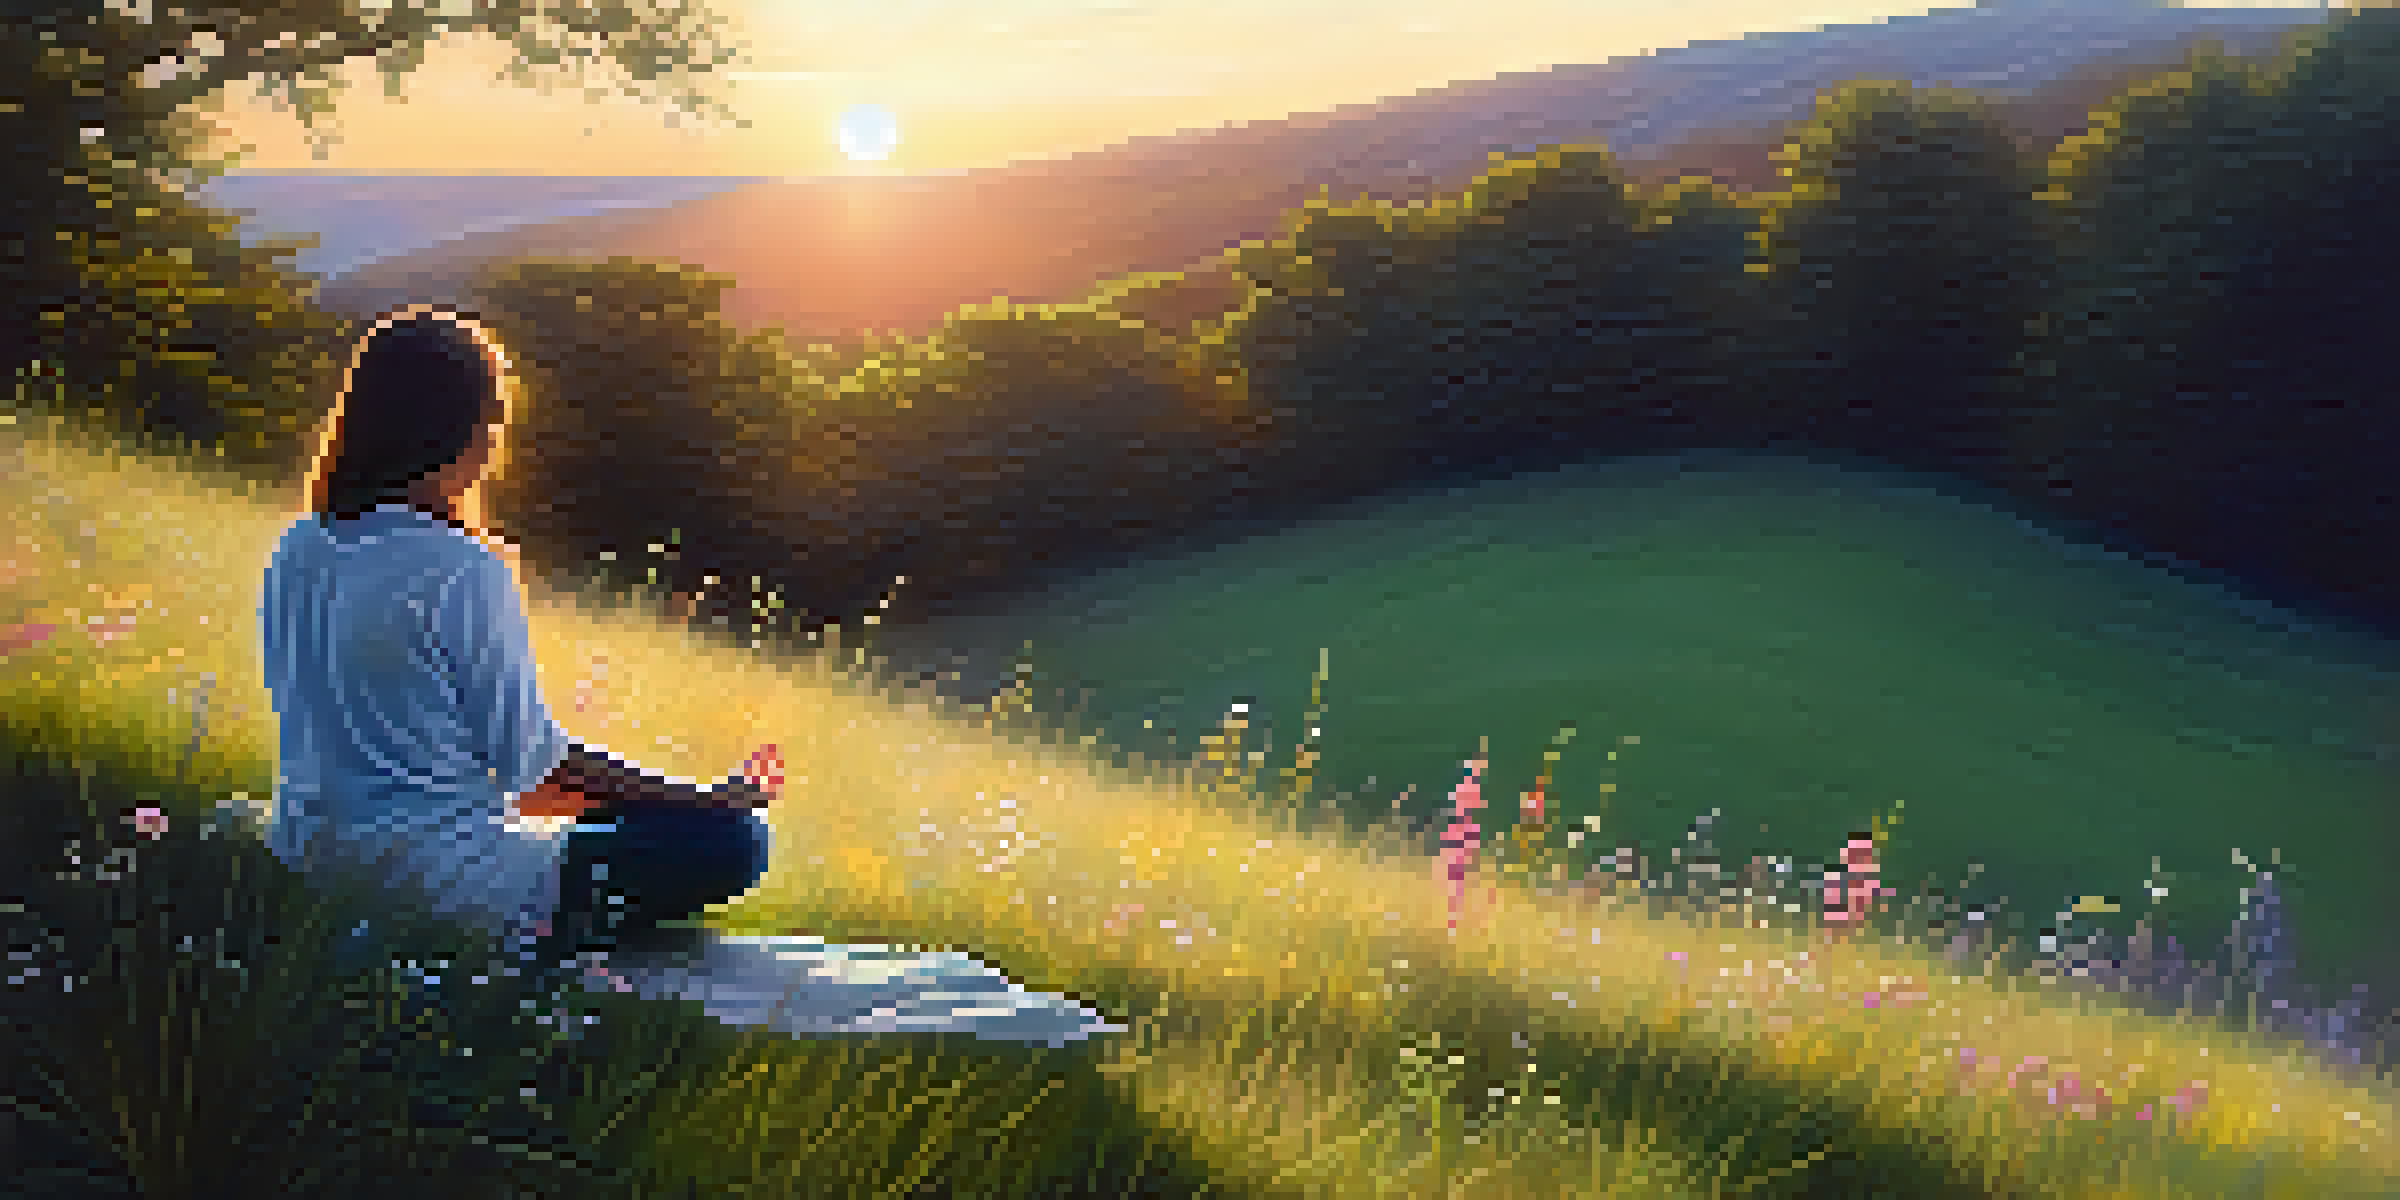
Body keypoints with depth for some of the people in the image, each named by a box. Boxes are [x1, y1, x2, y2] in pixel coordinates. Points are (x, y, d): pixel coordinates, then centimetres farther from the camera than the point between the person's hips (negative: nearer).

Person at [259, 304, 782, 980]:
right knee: (730, 841, -6)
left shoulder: (297, 552, 4)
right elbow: (535, 764, -12)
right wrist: (710, 800, -4)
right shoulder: (466, 572, -18)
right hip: (431, 877, -8)